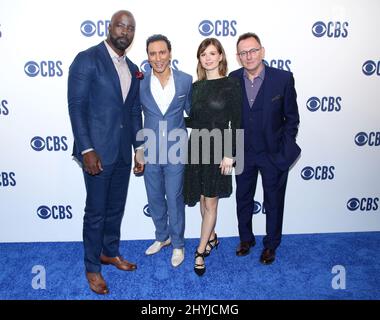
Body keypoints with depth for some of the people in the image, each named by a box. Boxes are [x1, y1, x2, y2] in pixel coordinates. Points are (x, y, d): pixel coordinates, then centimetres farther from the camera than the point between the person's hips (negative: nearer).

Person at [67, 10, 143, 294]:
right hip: (98, 150, -6)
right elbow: (76, 106, -13)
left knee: (116, 207, 17)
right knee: (96, 211, 4)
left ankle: (110, 252, 37)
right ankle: (92, 267, 22)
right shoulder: (87, 59, -8)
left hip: (123, 151, 7)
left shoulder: (132, 68, 13)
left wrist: (140, 147, 11)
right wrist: (86, 150, -18)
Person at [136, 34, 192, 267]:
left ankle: (178, 244, 27)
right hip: (150, 151, 2)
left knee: (175, 199, 6)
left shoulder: (186, 80, -6)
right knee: (155, 199, 15)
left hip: (175, 151, -2)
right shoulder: (140, 83, -4)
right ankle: (162, 237, 38)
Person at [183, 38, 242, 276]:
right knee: (202, 199, 15)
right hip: (197, 147, 5)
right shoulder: (196, 86, 9)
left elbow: (236, 122, -10)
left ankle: (201, 251, 16)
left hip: (217, 149, -5)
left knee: (210, 202, 3)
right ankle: (211, 237, 37)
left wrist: (229, 154, -14)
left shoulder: (231, 85, -6)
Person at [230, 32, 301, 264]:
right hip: (244, 153, 3)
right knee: (243, 199, 17)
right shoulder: (232, 80, -4)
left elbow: (292, 118, -5)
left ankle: (271, 244, 35)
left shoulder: (283, 78, -11)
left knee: (274, 202, 13)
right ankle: (246, 239, 40)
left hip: (273, 154, -2)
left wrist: (284, 151, -9)